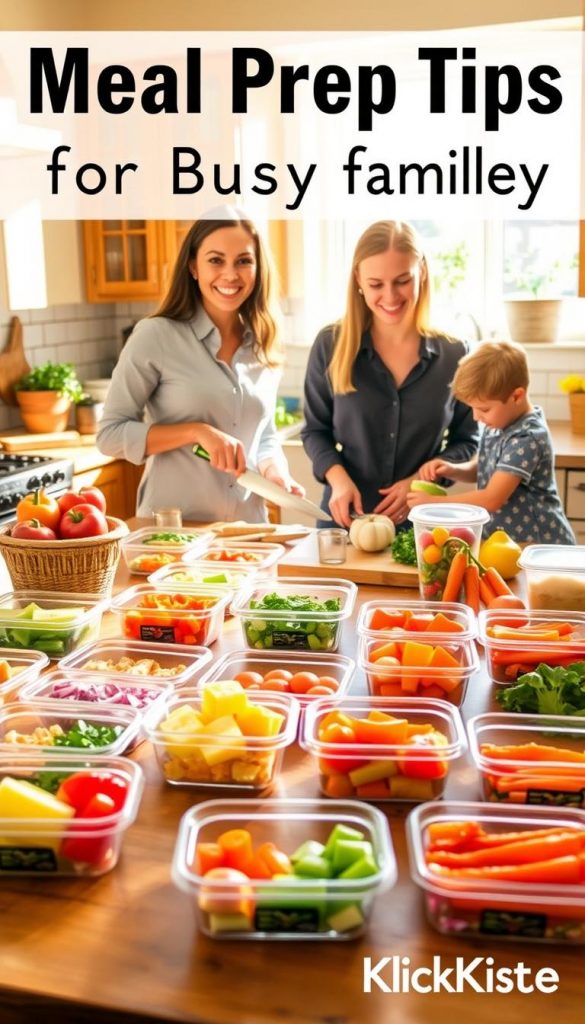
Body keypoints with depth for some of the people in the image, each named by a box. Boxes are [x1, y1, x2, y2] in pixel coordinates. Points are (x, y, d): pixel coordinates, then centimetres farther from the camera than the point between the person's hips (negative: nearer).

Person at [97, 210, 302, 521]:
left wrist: (273, 469, -3)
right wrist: (197, 432, -19)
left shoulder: (263, 347, 7)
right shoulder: (155, 335, -8)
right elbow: (110, 434, -9)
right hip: (170, 527, -4)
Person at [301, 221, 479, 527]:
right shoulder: (331, 345, -5)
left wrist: (421, 480, -13)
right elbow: (315, 430, 2)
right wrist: (338, 478, -16)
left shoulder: (453, 354, -4)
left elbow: (466, 441, 3)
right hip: (345, 518, 0)